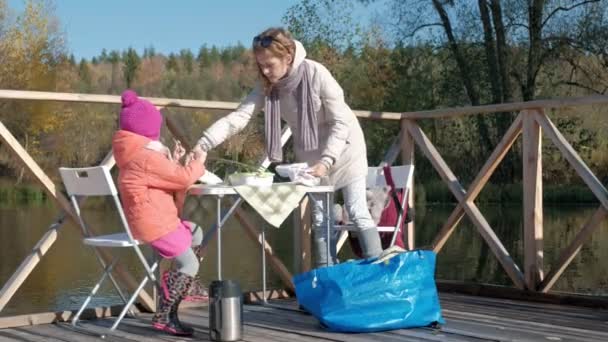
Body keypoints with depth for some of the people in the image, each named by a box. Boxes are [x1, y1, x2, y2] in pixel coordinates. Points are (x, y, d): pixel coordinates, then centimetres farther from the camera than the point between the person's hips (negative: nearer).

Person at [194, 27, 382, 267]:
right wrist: (203, 144, -34)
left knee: (358, 214, -5)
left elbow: (341, 122, -24)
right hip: (310, 155, 5)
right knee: (319, 218, 7)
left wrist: (326, 161, -32)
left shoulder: (316, 74, -28)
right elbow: (237, 117, -21)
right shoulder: (267, 86, -14)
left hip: (343, 148, -5)